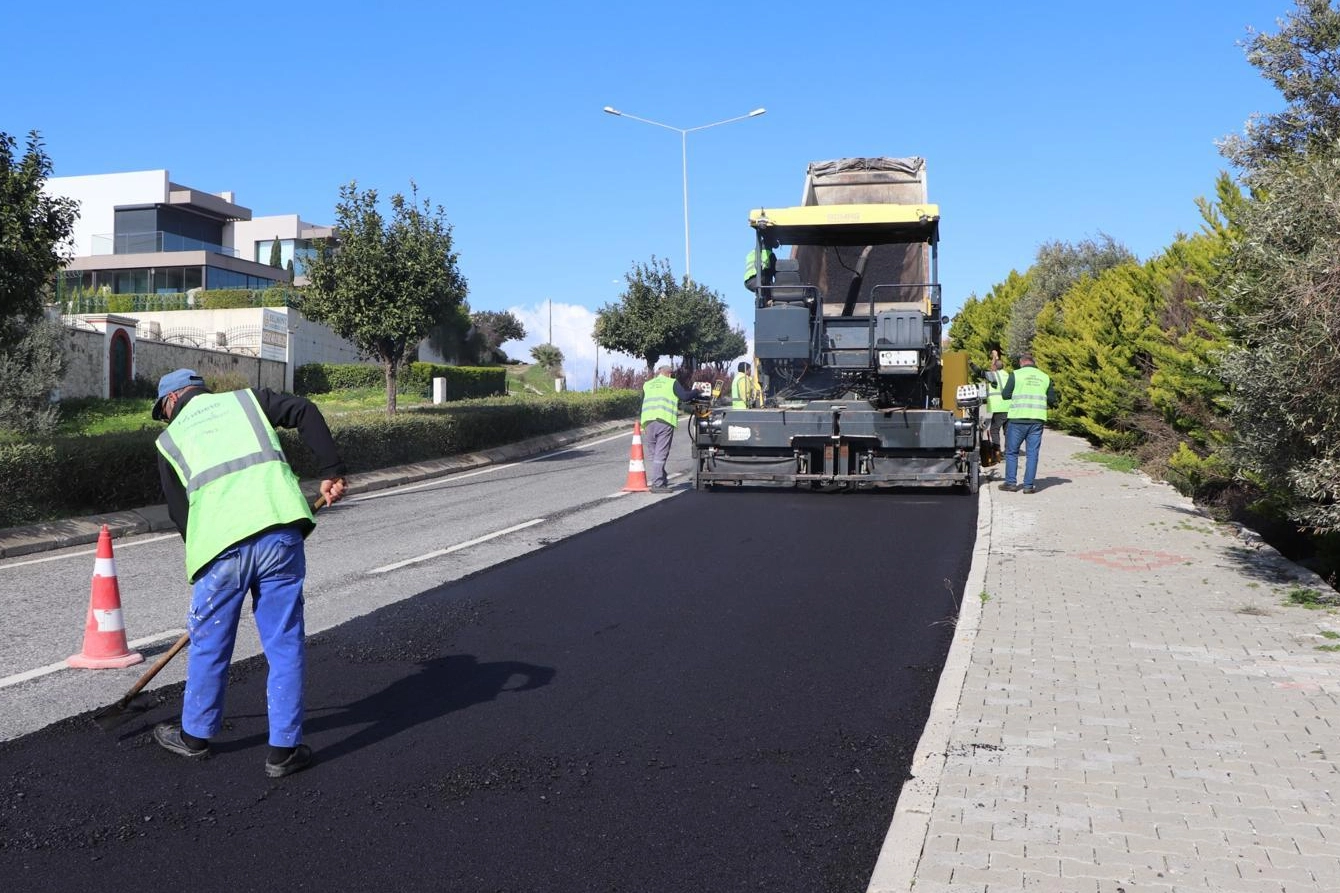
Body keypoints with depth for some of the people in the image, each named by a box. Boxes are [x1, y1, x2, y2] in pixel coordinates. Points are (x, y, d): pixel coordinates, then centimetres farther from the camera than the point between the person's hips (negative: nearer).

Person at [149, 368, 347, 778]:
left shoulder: (170, 440, 22)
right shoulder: (247, 400, 22)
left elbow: (179, 513, 20)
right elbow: (304, 410, 5)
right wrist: (331, 470, 4)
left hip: (221, 545, 0)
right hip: (279, 535, 0)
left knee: (209, 645, 18)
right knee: (285, 644, 9)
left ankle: (195, 735, 36)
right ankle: (284, 749, 14)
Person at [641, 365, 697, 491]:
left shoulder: (647, 385, 24)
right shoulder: (672, 382, 10)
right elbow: (684, 396, -1)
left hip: (648, 421, 4)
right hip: (665, 421, -4)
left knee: (652, 453, 14)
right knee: (660, 454, -4)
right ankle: (657, 484, -8)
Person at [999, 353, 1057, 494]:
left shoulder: (1016, 374, -1)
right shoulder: (1045, 377, 9)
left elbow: (1005, 395, 0)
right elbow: (1052, 400, 10)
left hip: (1018, 419, -2)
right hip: (1037, 420, 2)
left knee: (1012, 451, 9)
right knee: (1032, 453, 5)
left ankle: (1010, 482, 9)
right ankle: (1029, 485, 3)